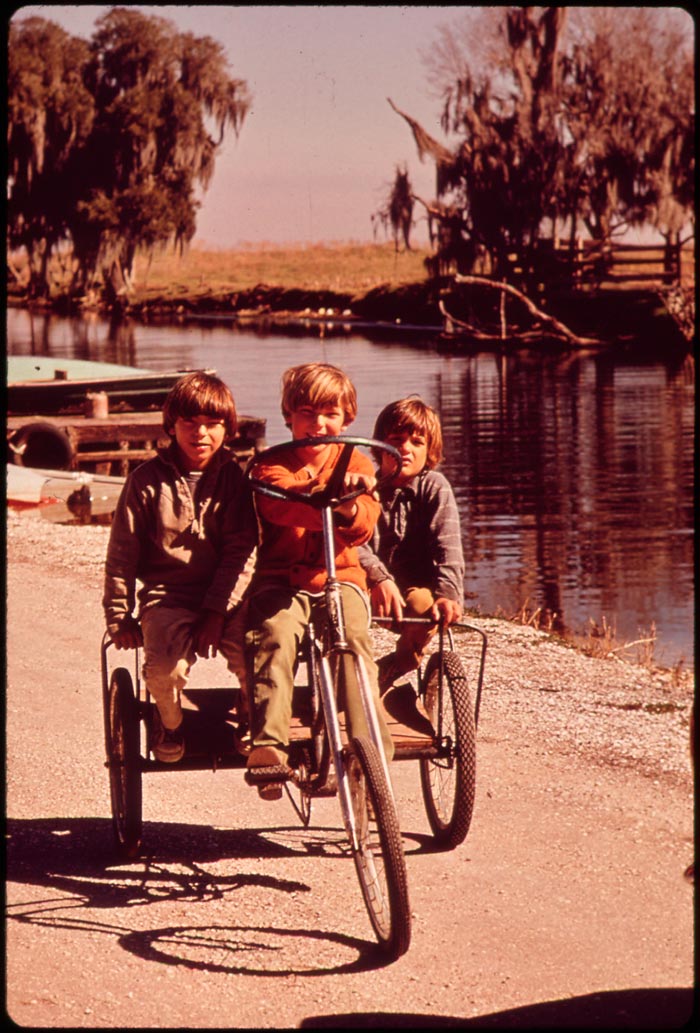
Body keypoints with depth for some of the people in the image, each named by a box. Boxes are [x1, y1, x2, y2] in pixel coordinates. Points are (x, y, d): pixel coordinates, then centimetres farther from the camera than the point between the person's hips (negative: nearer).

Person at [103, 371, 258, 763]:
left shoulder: (234, 476, 3)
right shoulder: (147, 480, 1)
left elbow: (241, 548, -3)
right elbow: (121, 555, 6)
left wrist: (217, 611, -14)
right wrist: (120, 618, 3)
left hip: (225, 595, 1)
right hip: (167, 594, -1)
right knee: (167, 667, -30)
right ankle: (170, 722, 7)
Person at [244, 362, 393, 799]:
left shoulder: (356, 464, 13)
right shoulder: (274, 465, 6)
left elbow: (364, 524, -6)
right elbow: (281, 505, -19)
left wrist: (350, 509, -31)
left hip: (340, 578, 2)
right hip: (283, 579, -1)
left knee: (354, 637, -28)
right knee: (275, 636, -31)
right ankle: (269, 744, -39)